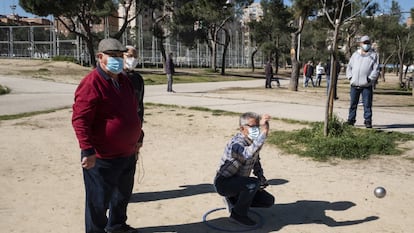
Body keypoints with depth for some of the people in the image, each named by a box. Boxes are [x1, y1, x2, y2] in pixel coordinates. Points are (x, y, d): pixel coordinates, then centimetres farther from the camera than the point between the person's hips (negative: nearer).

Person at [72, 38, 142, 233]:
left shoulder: (124, 80, 8)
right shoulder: (92, 83, -19)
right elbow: (79, 119, -24)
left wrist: (135, 139, 23)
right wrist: (88, 150, -28)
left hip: (127, 154, 9)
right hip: (102, 158, -9)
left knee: (123, 194, 26)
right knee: (99, 201, 7)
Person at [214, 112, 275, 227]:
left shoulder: (253, 141, -1)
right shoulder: (237, 143, -30)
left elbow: (255, 160, 17)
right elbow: (248, 154, -54)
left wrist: (261, 177, 2)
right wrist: (263, 133, -60)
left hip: (238, 182, 8)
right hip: (223, 183, -8)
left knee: (269, 201, 5)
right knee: (253, 183, -34)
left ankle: (233, 199, 18)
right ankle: (238, 214, -11)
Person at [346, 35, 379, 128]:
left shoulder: (373, 55, 6)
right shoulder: (355, 54, 15)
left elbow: (376, 69, 0)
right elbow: (349, 66, 17)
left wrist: (370, 78, -12)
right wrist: (350, 76, 3)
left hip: (366, 85, -3)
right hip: (354, 85, 3)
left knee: (367, 104, -2)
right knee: (353, 104, 8)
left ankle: (368, 121, 5)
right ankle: (351, 120, 16)